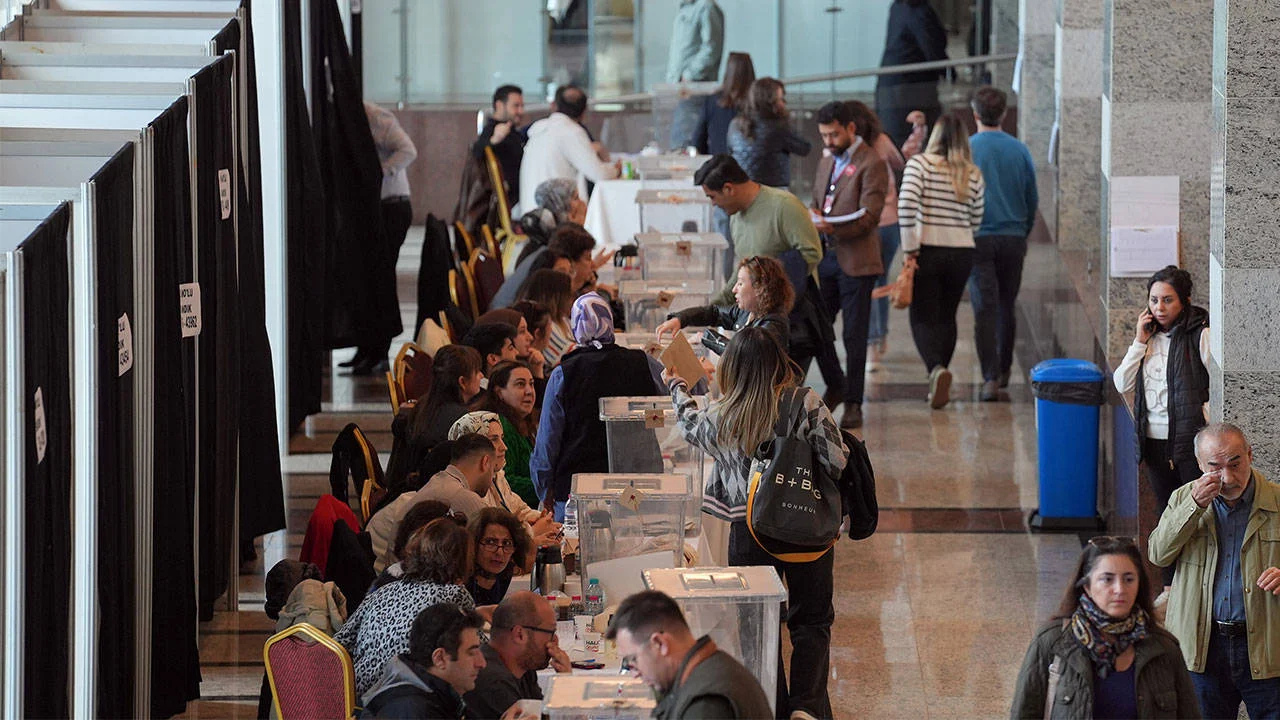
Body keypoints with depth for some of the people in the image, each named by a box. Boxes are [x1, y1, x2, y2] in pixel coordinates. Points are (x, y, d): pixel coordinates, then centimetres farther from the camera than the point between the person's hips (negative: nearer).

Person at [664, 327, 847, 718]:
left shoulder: (721, 417, -9)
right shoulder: (807, 404, -16)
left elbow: (692, 426, 14)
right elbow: (837, 461, -15)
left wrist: (677, 389, 34)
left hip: (749, 532, 0)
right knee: (811, 621, 13)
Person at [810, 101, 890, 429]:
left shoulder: (871, 164, -8)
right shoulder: (826, 163, 18)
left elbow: (869, 217, -14)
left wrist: (831, 228, -25)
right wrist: (814, 219, 2)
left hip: (855, 261, -7)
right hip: (826, 256, 7)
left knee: (854, 336, -2)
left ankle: (853, 405, 3)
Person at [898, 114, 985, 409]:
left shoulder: (920, 164, -6)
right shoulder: (974, 174, 4)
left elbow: (906, 204, -17)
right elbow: (976, 220, 6)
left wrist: (910, 248, -12)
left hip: (928, 249, -3)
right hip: (962, 251, 3)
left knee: (923, 317, 0)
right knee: (946, 316, 16)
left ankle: (937, 369, -25)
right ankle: (938, 385, 20)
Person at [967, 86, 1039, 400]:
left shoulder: (965, 150, -5)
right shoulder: (1019, 150, 3)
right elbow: (1032, 199, 9)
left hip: (978, 239, -3)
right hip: (1013, 238, 3)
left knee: (984, 309, -5)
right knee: (1006, 307, 16)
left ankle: (991, 377, -15)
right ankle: (1003, 371, 28)